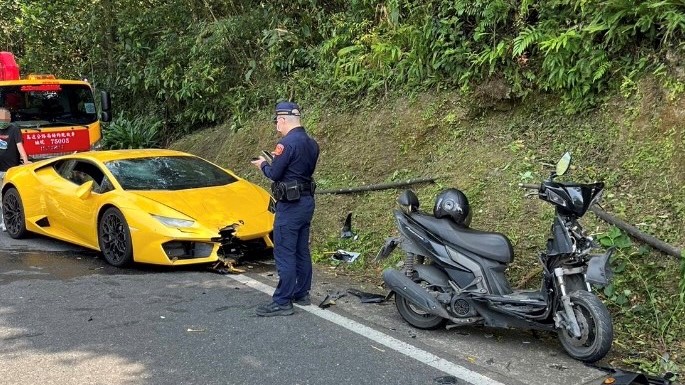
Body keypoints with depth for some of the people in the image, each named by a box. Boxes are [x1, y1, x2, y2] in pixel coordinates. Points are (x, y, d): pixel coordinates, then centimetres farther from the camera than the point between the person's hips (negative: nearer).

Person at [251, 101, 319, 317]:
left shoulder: (287, 143, -17)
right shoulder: (311, 143, 10)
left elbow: (274, 174, -16)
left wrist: (263, 165, 5)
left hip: (290, 205, -9)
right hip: (307, 201, 9)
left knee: (284, 254, -5)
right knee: (302, 251, 16)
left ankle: (282, 302, -2)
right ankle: (302, 294, 25)